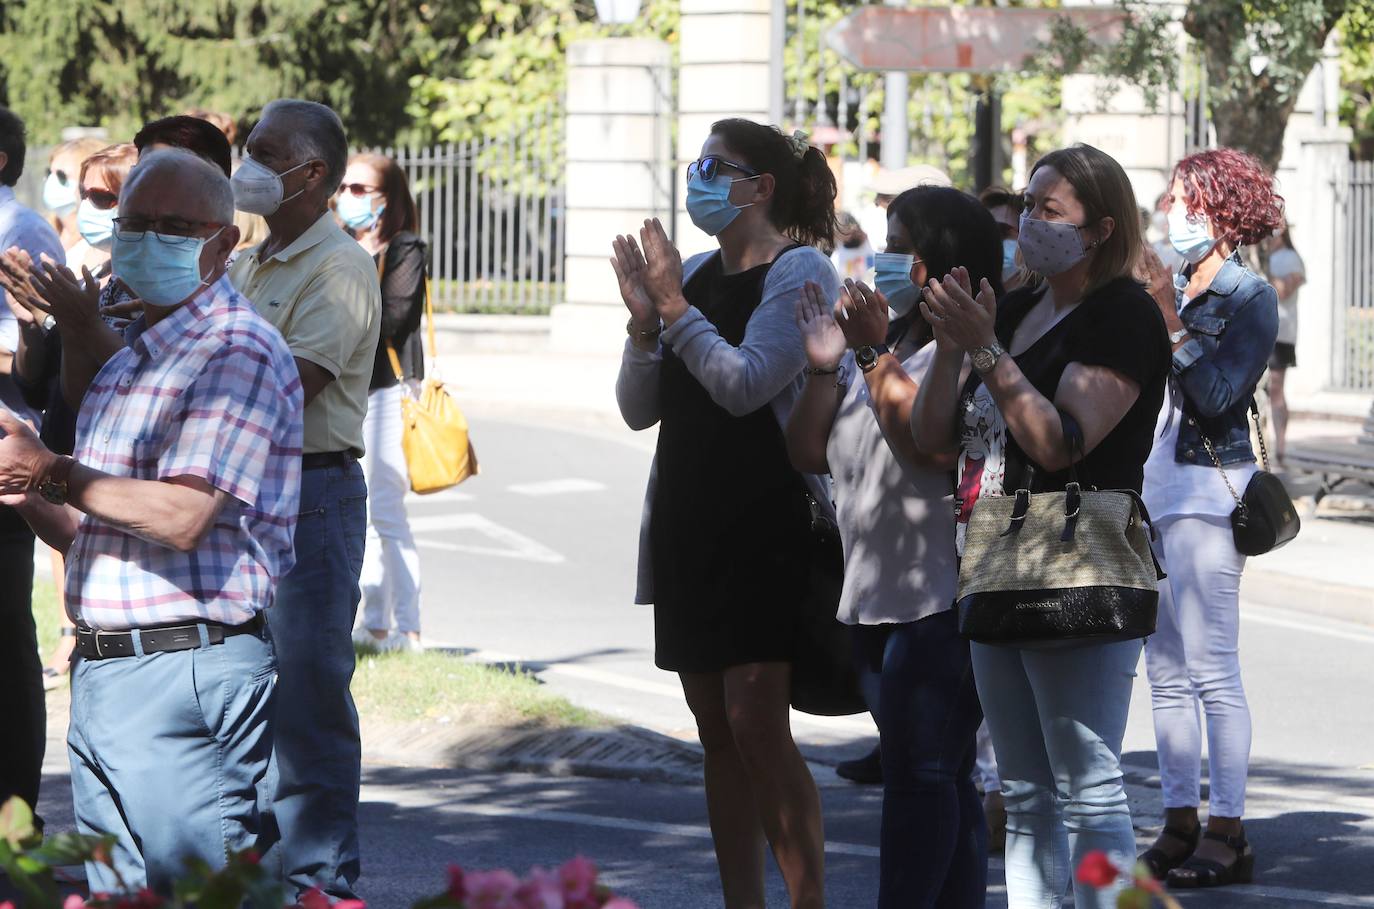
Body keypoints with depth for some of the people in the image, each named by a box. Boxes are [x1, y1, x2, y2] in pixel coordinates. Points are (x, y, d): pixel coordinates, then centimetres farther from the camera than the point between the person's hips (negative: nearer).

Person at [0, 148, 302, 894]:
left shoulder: (240, 351, -10)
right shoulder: (128, 361, 20)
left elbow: (183, 517, -20)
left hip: (184, 671, -9)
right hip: (100, 670, 9)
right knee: (109, 893, 10)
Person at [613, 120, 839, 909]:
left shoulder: (800, 272, -6)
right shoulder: (694, 274, 13)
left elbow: (746, 383, -18)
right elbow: (639, 408, 11)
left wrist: (674, 306, -13)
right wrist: (644, 321, -4)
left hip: (767, 518, -7)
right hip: (689, 518, 7)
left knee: (757, 722, -14)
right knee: (718, 732, 7)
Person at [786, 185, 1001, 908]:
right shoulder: (884, 342, 18)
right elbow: (809, 454, 15)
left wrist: (876, 355, -17)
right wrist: (825, 367, 1)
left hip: (942, 598, -9)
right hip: (875, 596, 9)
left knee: (921, 772, -11)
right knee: (940, 777, 10)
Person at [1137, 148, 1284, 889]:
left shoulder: (1249, 297, -6)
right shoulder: (1175, 293, 14)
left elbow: (1218, 395, -17)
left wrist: (1170, 322, -15)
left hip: (1207, 487, -8)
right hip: (1153, 486, 8)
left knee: (1210, 670, -9)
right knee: (1166, 670, 8)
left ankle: (1227, 835, -7)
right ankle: (1181, 823, 13)